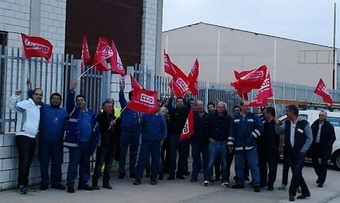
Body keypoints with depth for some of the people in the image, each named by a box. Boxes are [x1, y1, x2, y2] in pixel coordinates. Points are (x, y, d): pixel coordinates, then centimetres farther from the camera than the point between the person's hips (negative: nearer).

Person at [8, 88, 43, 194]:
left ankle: (25, 183, 19)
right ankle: (21, 185, -3)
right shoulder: (25, 103, -6)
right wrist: (16, 95, -37)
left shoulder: (39, 108, 17)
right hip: (23, 137, -7)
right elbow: (11, 105, -22)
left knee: (29, 162, 10)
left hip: (32, 138, 7)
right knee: (23, 161, -9)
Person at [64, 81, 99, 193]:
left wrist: (94, 142, 2)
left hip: (87, 143, 4)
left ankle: (83, 183, 24)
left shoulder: (91, 113, 10)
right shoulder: (73, 111, 4)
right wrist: (72, 91, -30)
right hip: (75, 142, -4)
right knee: (73, 163, -4)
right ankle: (70, 185, 1)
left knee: (85, 164, 12)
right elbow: (69, 102, -16)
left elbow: (95, 129, 9)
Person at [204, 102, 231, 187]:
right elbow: (206, 127, 5)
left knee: (224, 163, 7)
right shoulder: (211, 116, 2)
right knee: (211, 162, -2)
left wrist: (228, 139, 2)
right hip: (213, 142, -1)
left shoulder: (228, 118, 4)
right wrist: (209, 137, -1)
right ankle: (207, 179, 8)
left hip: (224, 143, 1)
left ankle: (224, 180, 16)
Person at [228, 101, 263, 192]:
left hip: (251, 146, -3)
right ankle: (240, 182, 21)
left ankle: (256, 184, -1)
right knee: (238, 165, 10)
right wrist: (230, 144, 4)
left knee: (254, 165, -5)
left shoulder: (254, 117, 1)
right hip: (238, 147, 3)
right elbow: (232, 132, 8)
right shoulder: (235, 118, 9)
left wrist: (253, 136, -10)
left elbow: (260, 127, -4)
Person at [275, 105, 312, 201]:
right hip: (290, 152, 6)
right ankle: (305, 192, 23)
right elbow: (279, 131, 4)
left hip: (300, 152, -6)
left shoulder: (304, 123, -9)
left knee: (296, 172, -9)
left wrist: (303, 150, -11)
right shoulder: (287, 123, 7)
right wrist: (277, 123, -13)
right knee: (296, 173, 11)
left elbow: (309, 138, -6)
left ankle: (292, 193, 0)